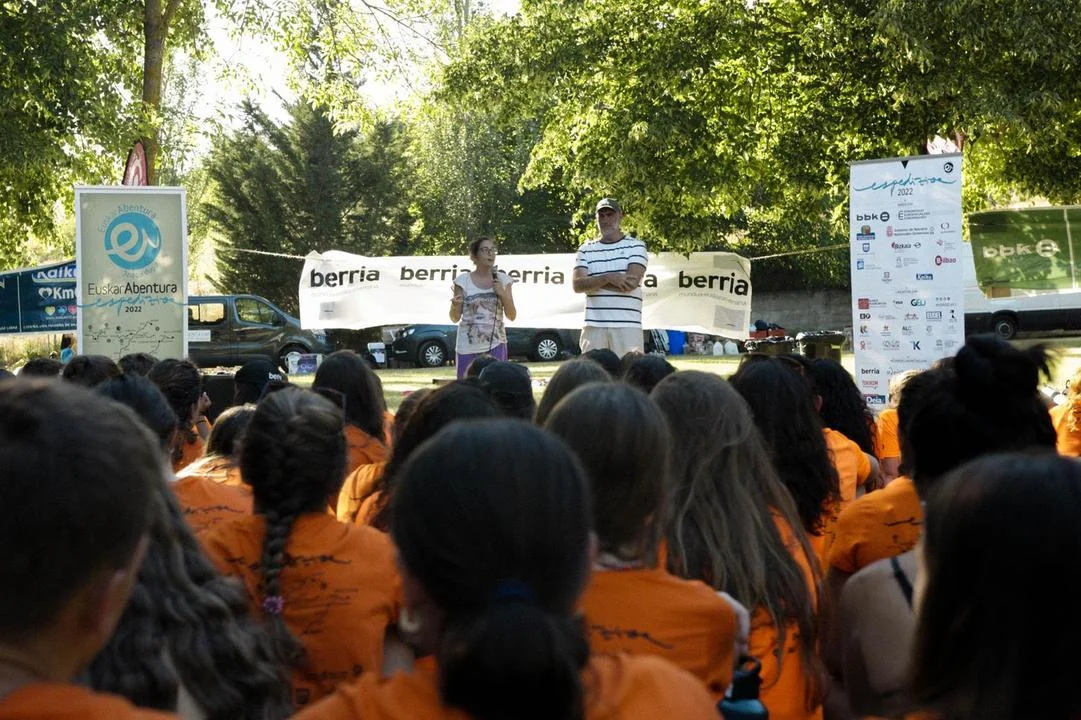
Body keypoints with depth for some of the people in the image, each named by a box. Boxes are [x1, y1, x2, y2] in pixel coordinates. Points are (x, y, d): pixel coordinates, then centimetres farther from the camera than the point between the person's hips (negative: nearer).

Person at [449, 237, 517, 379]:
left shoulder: (502, 280, 4)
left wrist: (502, 293, -9)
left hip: (495, 344, 1)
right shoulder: (463, 281, -1)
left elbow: (512, 316, 5)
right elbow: (455, 318, 2)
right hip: (468, 346, -1)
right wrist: (455, 305, -20)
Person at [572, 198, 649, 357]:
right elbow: (578, 285, 1)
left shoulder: (636, 246, 7)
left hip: (627, 325, -2)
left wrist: (593, 282, -3)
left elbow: (632, 282, -8)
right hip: (594, 325, 2)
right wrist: (607, 278, -14)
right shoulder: (586, 250, 14)